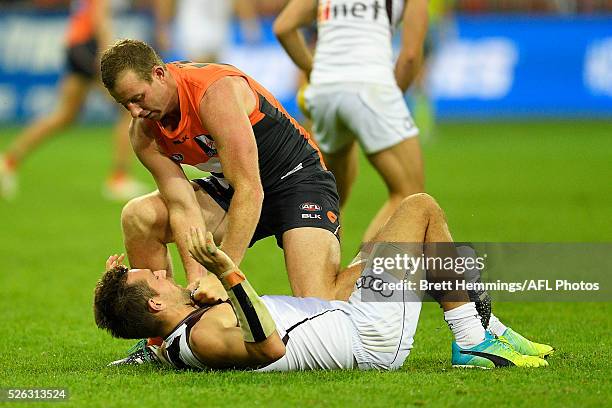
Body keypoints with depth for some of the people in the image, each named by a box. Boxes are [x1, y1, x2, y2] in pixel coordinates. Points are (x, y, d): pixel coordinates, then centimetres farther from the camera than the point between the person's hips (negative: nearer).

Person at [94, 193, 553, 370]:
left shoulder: (170, 348, -2)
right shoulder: (203, 338, -31)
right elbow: (270, 347, -47)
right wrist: (227, 274, -51)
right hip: (373, 340, -9)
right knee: (422, 208, 3)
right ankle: (474, 341, 9)